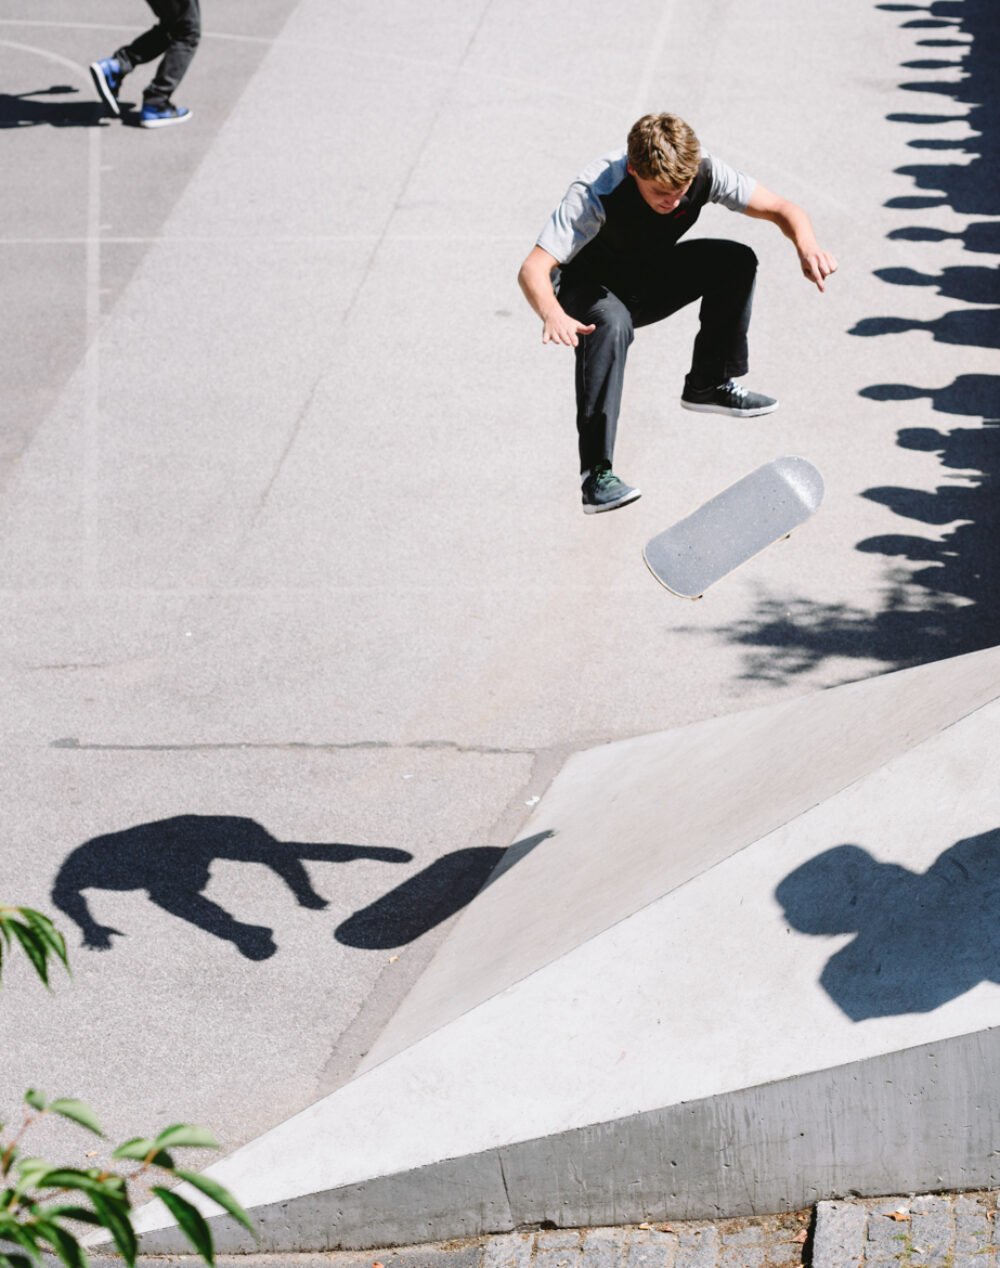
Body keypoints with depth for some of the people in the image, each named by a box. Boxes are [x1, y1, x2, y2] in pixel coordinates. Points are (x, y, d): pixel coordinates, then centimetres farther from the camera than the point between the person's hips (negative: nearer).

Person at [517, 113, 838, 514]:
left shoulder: (703, 173, -22)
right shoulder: (594, 193, -34)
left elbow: (782, 209, -14)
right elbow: (533, 269, -40)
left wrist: (807, 246, -37)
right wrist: (552, 313, -62)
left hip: (649, 281, 5)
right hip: (588, 287, -5)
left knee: (736, 260, -16)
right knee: (610, 323, -39)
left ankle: (709, 384, 3)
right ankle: (595, 475, -38)